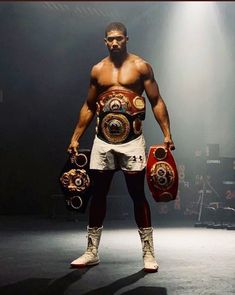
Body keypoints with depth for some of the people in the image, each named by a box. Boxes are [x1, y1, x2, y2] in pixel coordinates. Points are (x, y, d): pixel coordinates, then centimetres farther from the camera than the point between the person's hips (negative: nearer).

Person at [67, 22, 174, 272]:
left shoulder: (140, 66, 1)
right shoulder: (98, 70, 11)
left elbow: (156, 102, 0)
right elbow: (88, 107, 16)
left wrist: (167, 134, -10)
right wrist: (75, 138, 12)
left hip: (131, 140, -3)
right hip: (102, 140, 3)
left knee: (137, 194, -1)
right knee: (98, 194, 6)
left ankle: (148, 252, 9)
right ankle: (92, 251, 17)